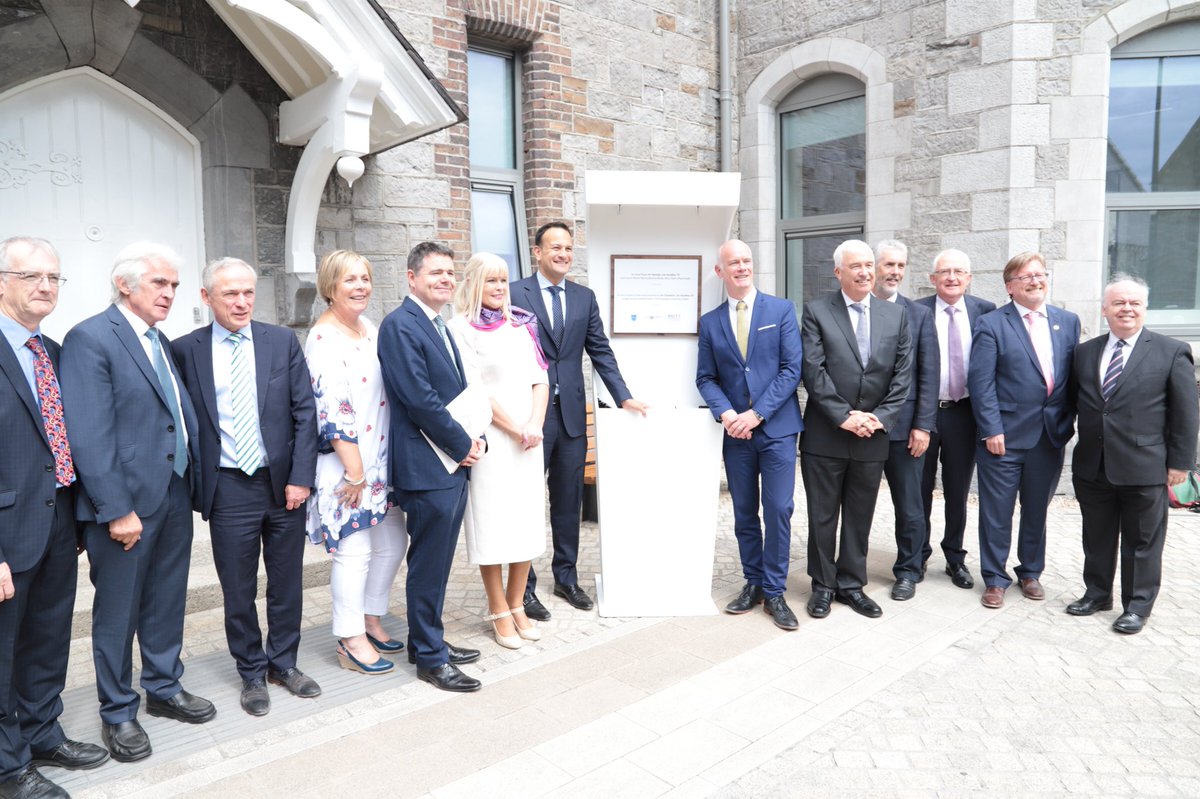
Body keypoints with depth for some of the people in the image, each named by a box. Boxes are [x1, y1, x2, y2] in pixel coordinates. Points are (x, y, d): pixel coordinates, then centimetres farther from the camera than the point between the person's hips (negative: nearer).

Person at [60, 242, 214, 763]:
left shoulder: (160, 342, 12)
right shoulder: (90, 339, -13)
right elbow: (89, 437, -18)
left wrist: (193, 480, 5)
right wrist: (117, 510, -19)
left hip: (175, 497, 7)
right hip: (125, 504, -7)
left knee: (166, 602, 18)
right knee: (118, 613, 9)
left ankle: (165, 689, 35)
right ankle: (118, 713, 26)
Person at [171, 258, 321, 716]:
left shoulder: (282, 342, 1)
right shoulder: (185, 350, -1)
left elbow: (304, 412, -1)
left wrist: (300, 477, -7)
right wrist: (192, 485, -1)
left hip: (283, 483, 1)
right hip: (228, 488, -1)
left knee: (287, 582, 13)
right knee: (238, 590, 10)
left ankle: (283, 664, 32)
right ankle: (252, 673, 29)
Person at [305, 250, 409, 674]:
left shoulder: (370, 328, 10)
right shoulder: (324, 340, -15)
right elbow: (332, 410, -20)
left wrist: (380, 465, 16)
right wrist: (355, 471, -20)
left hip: (381, 459, 9)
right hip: (346, 465, -9)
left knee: (393, 542, 14)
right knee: (354, 550, 1)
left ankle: (371, 621, 31)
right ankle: (350, 640, 16)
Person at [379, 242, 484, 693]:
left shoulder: (441, 328, 16)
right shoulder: (400, 326, -13)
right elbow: (421, 399, -20)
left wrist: (475, 439, 3)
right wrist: (463, 446, -12)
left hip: (454, 466, 9)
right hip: (428, 467, -9)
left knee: (435, 565, 18)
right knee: (428, 566, 2)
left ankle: (427, 642, 32)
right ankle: (430, 660, 15)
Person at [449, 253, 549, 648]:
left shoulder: (522, 324, 13)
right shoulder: (462, 328, -4)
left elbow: (540, 378, 10)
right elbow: (474, 390, -10)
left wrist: (535, 425, -6)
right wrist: (516, 430, -11)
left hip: (528, 439, 5)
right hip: (489, 439, -5)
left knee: (528, 521, 8)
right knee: (491, 524, 1)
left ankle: (516, 604, 23)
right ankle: (499, 611, 15)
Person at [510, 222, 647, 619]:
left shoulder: (584, 297, 10)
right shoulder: (515, 294, -4)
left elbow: (601, 351, 10)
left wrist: (623, 396, 2)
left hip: (571, 412, 5)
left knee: (569, 500, 13)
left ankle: (566, 578, 28)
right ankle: (524, 587, 17)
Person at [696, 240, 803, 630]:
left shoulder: (781, 310, 0)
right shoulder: (709, 322, 7)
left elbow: (792, 369, -6)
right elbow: (706, 378, 6)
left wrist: (756, 413, -14)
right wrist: (725, 413, -13)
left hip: (777, 428, -2)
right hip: (736, 433, 3)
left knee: (778, 510, -3)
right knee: (744, 513, 11)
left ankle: (774, 592, 10)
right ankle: (753, 583, 25)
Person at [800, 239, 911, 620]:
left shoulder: (896, 315, 8)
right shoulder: (816, 311, -3)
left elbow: (903, 373, 4)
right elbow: (813, 371, -11)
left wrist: (881, 417, -8)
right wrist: (843, 416, -15)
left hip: (873, 436, 3)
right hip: (825, 435, -3)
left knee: (860, 516, 12)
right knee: (822, 515, 7)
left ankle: (851, 584, 26)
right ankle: (823, 585, 22)